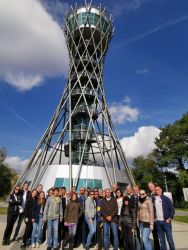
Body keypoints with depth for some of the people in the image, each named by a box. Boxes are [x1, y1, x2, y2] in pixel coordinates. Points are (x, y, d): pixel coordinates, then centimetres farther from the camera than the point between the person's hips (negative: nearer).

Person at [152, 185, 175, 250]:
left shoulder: (166, 199, -2)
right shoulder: (153, 199, 3)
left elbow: (172, 209, -1)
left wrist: (170, 218, -8)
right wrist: (153, 218, 2)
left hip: (166, 221, -2)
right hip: (158, 222, 2)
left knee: (169, 238, 5)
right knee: (161, 240, 10)